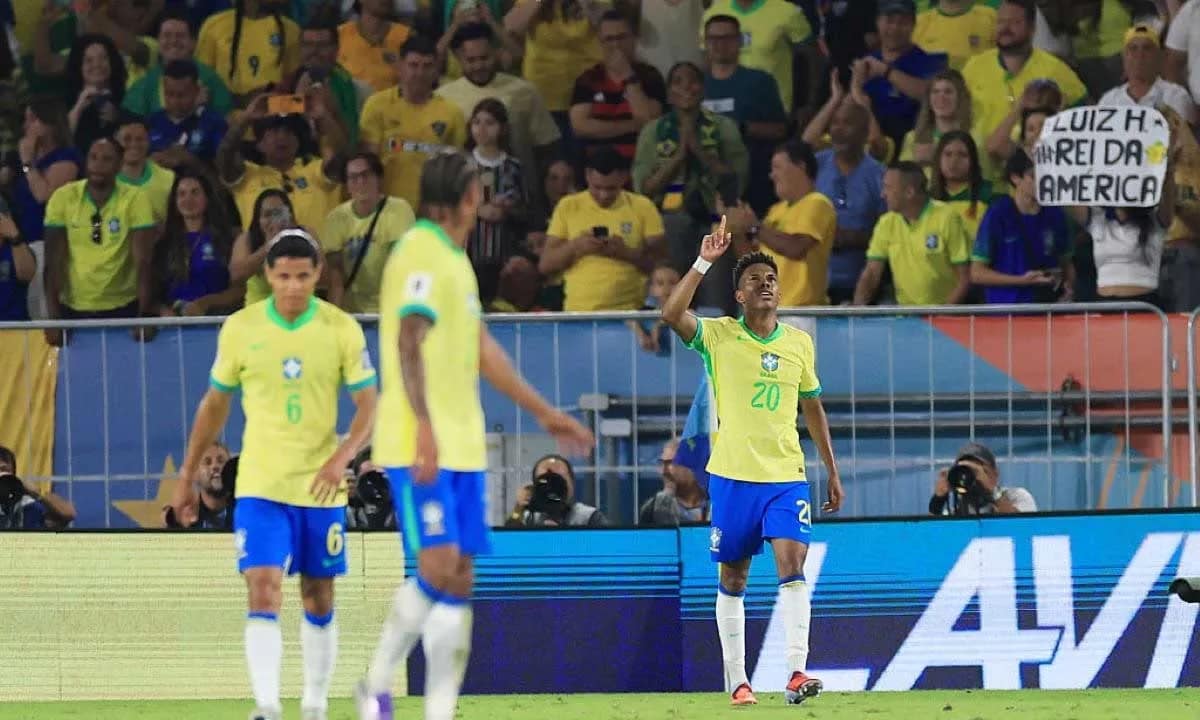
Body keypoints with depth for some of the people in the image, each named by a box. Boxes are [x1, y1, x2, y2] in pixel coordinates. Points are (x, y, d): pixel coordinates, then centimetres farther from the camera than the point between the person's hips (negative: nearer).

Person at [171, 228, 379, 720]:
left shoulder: (342, 330, -5)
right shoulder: (240, 329, -2)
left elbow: (368, 405, -4)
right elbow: (215, 405, 9)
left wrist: (342, 456, -23)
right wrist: (188, 476, 11)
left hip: (320, 488, 1)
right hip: (260, 486, -1)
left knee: (318, 601, 10)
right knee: (263, 594, -15)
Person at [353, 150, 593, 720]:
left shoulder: (454, 258, 19)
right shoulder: (421, 255, -11)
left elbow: (480, 348, 28)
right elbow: (409, 343, -22)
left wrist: (544, 413, 32)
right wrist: (424, 428, -33)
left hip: (461, 445, 9)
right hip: (420, 445, -9)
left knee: (459, 580, 4)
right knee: (439, 566, -16)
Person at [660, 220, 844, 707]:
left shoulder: (799, 343, 8)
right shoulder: (718, 337, -2)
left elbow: (813, 409, 18)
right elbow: (672, 314, -20)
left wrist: (833, 472, 17)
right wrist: (704, 263, -25)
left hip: (786, 475, 1)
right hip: (732, 475, -1)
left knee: (792, 563, -15)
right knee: (732, 578, 5)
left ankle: (796, 673, -22)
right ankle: (736, 680, 14)